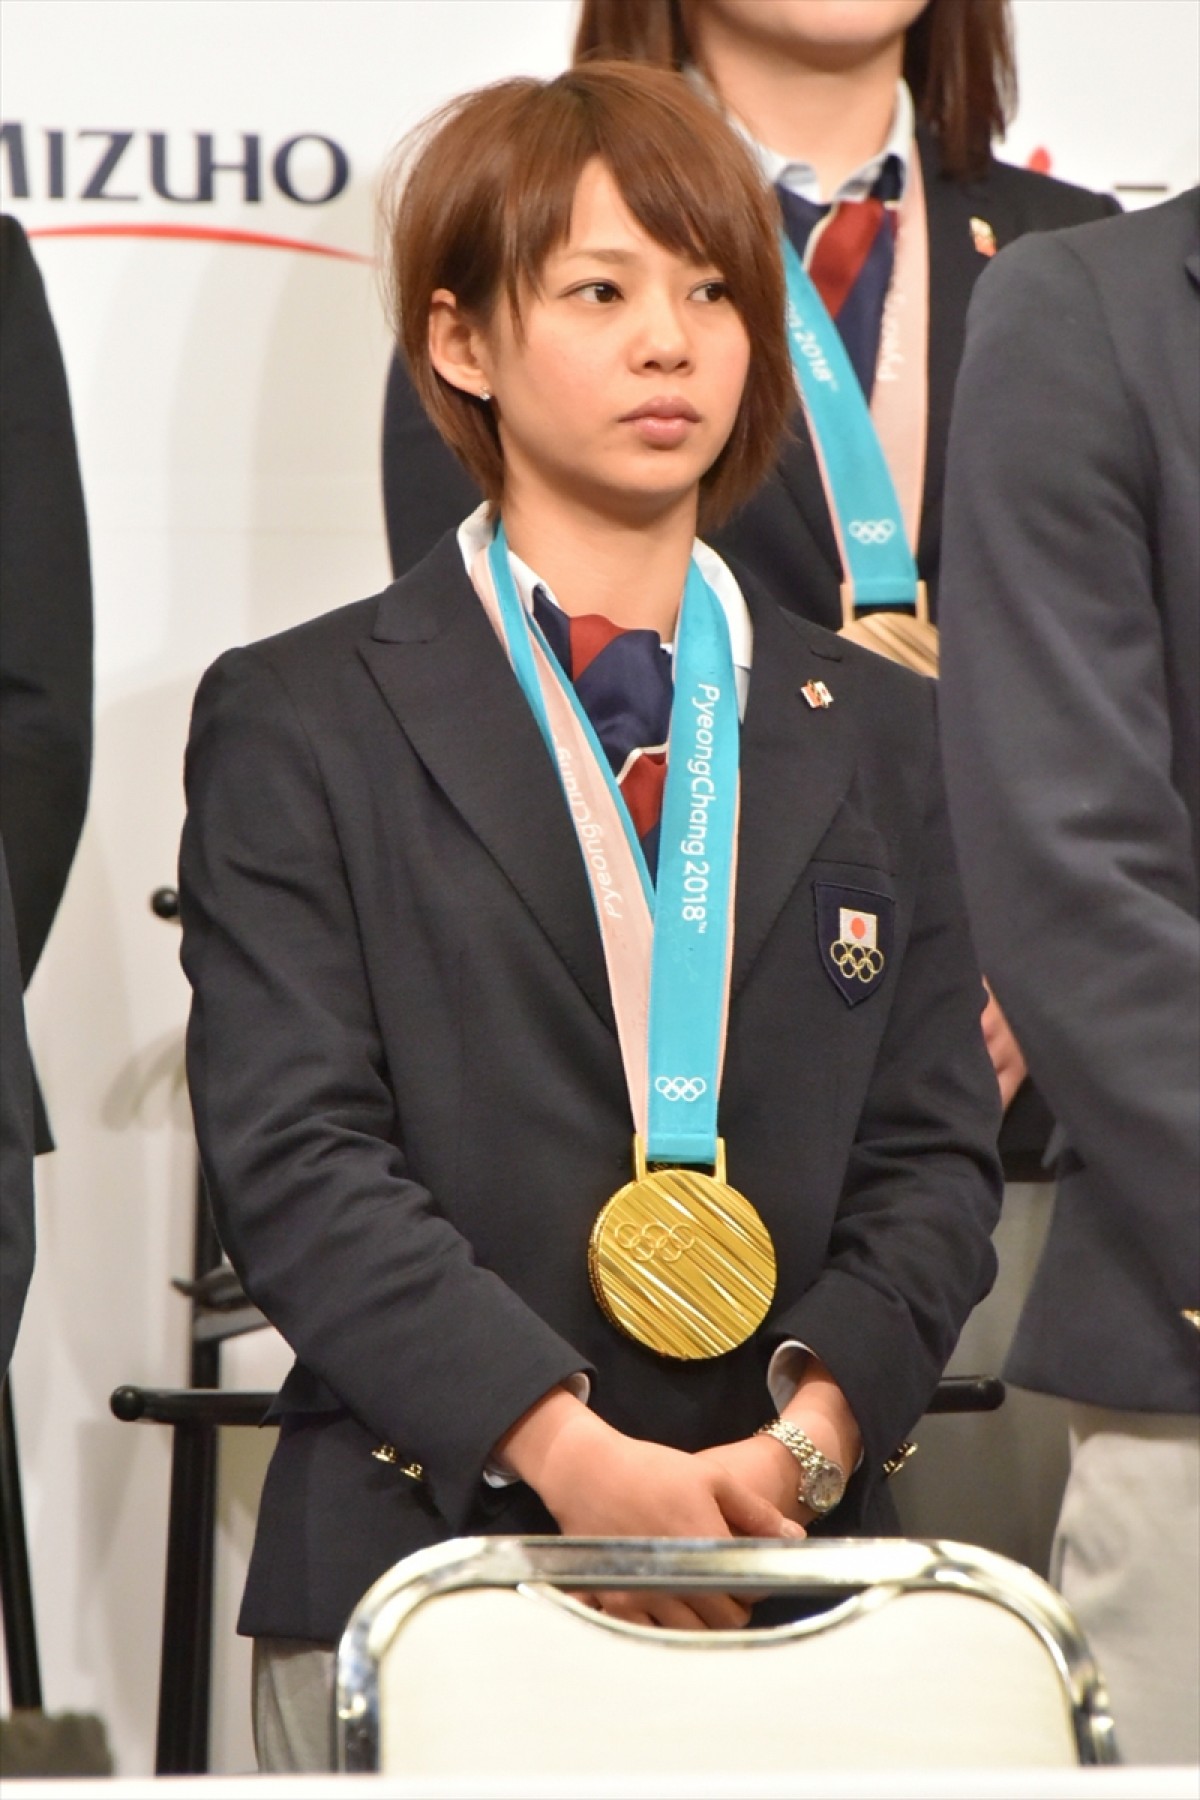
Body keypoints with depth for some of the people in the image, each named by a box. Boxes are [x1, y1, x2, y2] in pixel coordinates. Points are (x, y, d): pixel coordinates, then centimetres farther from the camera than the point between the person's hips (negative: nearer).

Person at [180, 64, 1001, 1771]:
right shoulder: (298, 724, 3)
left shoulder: (874, 732, 14)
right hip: (416, 1561, -2)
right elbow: (296, 1156, -6)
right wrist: (568, 1448, -17)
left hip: (794, 1569, 2)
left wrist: (817, 1425, -9)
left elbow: (935, 1150, 9)